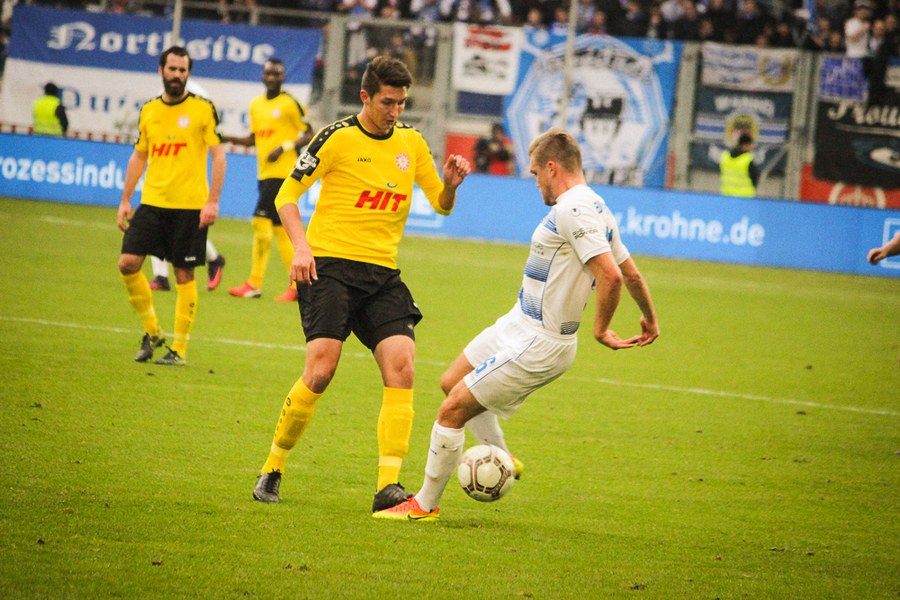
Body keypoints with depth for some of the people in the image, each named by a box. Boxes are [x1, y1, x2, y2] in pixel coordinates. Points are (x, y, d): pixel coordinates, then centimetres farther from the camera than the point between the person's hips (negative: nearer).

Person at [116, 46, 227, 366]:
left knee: (184, 275, 0)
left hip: (189, 207, -4)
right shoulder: (149, 110, 10)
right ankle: (152, 331, 11)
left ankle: (179, 348, 8)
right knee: (128, 263, -7)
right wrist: (125, 201, 13)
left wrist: (212, 201, -12)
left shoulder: (203, 109, -3)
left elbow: (218, 155, -4)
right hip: (152, 203, 4)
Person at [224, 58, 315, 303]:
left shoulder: (290, 103, -7)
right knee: (279, 229, 8)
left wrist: (284, 148, -18)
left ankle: (254, 284, -7)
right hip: (264, 173, 8)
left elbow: (309, 135, -6)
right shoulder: (256, 104, 14)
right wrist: (229, 138, 8)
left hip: (282, 172, -8)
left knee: (261, 221, -13)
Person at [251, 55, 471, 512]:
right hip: (330, 266, -5)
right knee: (320, 371, -16)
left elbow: (441, 205, 18)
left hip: (383, 273, 5)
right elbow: (287, 195, 1)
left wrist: (451, 182, -5)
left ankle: (389, 486, -13)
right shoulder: (338, 138, -3)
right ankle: (272, 470, 3)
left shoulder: (412, 143, 12)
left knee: (401, 367, -12)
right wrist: (301, 247, -14)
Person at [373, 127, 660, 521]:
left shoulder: (572, 209, -23)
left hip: (538, 344, -10)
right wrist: (650, 319, 33)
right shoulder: (594, 208, 8)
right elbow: (631, 274, 18)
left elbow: (610, 275, -33)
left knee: (453, 410, -5)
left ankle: (425, 504, 8)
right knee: (452, 384, 22)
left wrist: (600, 329, -20)